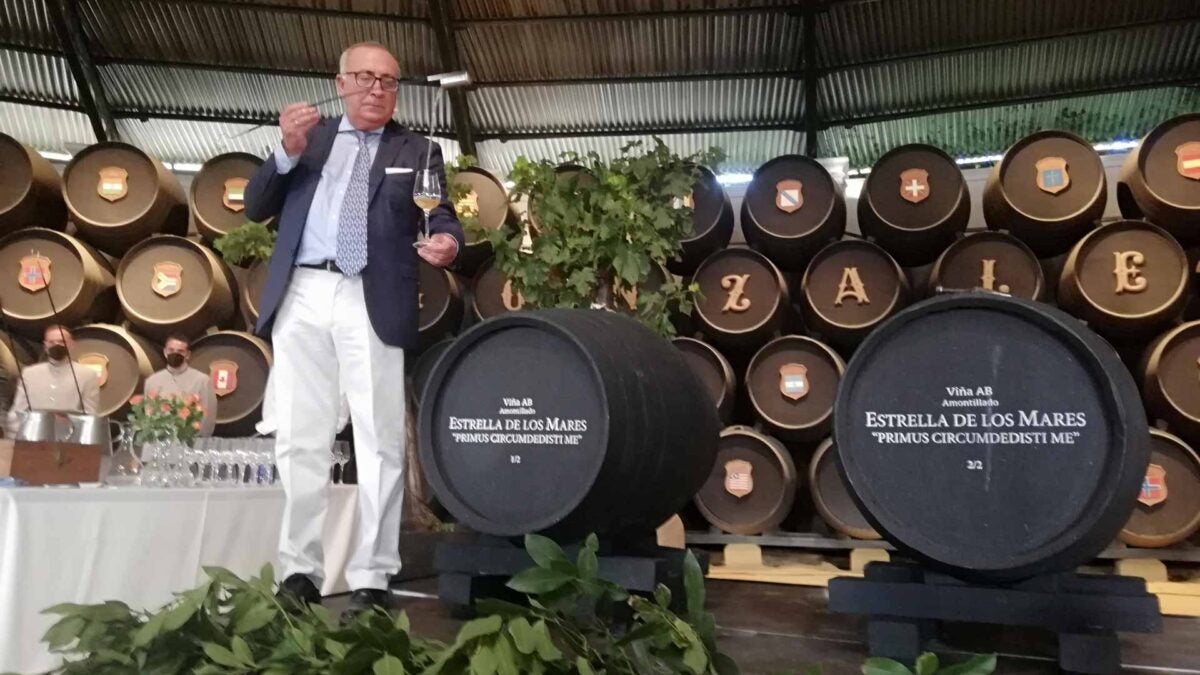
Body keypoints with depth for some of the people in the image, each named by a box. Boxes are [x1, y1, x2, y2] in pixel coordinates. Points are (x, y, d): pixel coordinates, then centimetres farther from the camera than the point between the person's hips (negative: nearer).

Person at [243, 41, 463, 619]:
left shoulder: (417, 152, 12)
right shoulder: (310, 136, 17)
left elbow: (440, 217, 1)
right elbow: (255, 209, 11)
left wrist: (447, 242, -23)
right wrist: (288, 152, -6)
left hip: (371, 302, -2)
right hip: (301, 296, 3)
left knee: (379, 441, -4)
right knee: (299, 440, 6)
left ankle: (371, 580, 1)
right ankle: (299, 571, 15)